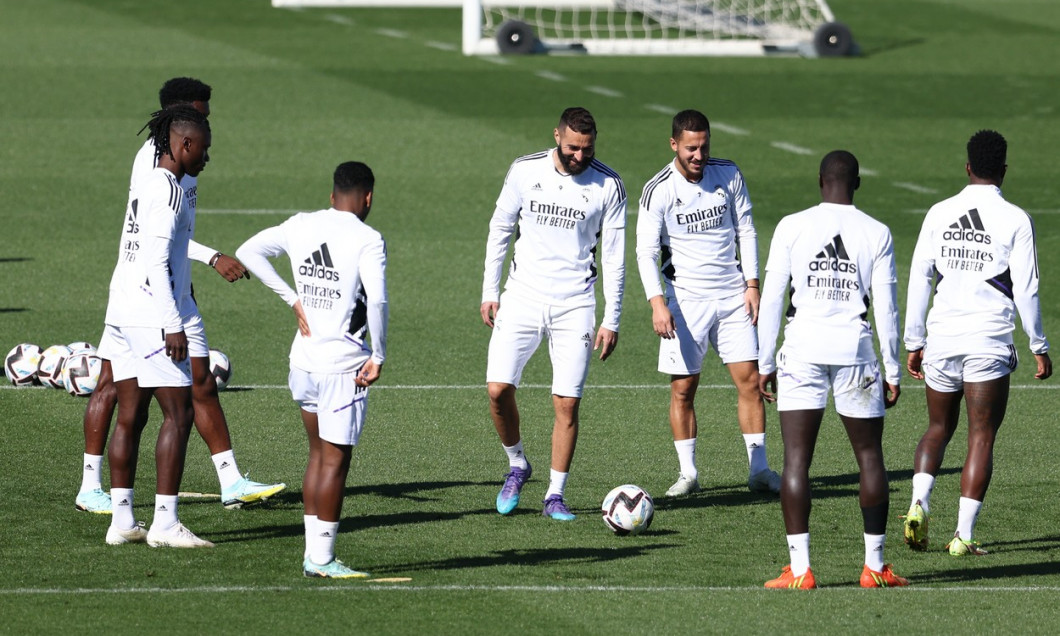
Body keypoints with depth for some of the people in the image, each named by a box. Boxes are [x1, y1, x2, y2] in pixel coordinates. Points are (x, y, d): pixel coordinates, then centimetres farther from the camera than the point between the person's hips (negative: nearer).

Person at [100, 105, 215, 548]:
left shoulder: (146, 186, 18)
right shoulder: (167, 190, -11)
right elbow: (156, 261, -17)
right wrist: (172, 324, -18)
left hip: (121, 312, 9)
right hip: (151, 315, -9)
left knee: (131, 416, 9)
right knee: (178, 414, -6)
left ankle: (122, 520, 9)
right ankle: (164, 524, -8)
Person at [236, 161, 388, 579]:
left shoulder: (300, 227, 6)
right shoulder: (367, 240, -12)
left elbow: (248, 252, 10)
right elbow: (377, 300, -23)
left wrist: (293, 298, 9)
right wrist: (378, 357, -12)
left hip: (303, 359, 6)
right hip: (344, 364, -6)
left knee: (319, 453, 17)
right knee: (335, 460, -1)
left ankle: (312, 553, 18)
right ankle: (322, 558, 1)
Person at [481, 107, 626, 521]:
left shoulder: (608, 185, -5)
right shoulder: (525, 172, -2)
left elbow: (613, 256, 0)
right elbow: (500, 229, 10)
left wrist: (611, 320, -2)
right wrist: (490, 292, 7)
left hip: (575, 306, -1)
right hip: (522, 298, 1)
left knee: (567, 404, -4)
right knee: (498, 389, -9)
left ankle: (555, 496, 8)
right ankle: (516, 464, 17)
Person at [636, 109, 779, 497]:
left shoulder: (728, 174, 0)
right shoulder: (658, 191, -11)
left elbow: (745, 229, 9)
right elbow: (646, 250, -14)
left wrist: (752, 284, 3)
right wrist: (657, 302, -27)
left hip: (732, 296, 3)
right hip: (686, 300, -3)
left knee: (750, 380, -2)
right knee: (682, 389, -2)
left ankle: (759, 469, 4)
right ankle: (688, 473, 9)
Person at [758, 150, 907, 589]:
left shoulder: (791, 227, 0)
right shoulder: (876, 233, 2)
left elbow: (771, 299, 0)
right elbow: (886, 307, 2)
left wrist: (766, 363, 7)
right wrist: (893, 371, 9)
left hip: (803, 349, -1)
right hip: (855, 349, 1)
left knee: (796, 459, 0)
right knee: (870, 457, 12)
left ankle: (800, 569, -7)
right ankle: (875, 566, 14)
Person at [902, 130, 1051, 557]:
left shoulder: (939, 214, 4)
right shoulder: (1015, 220, -4)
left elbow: (919, 278, 4)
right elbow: (1026, 289, -4)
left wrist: (914, 341, 11)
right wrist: (1039, 346, 5)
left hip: (941, 339, 3)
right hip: (990, 341, -3)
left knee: (939, 428, 18)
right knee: (981, 437, 2)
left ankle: (918, 504, -4)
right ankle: (963, 534, -3)